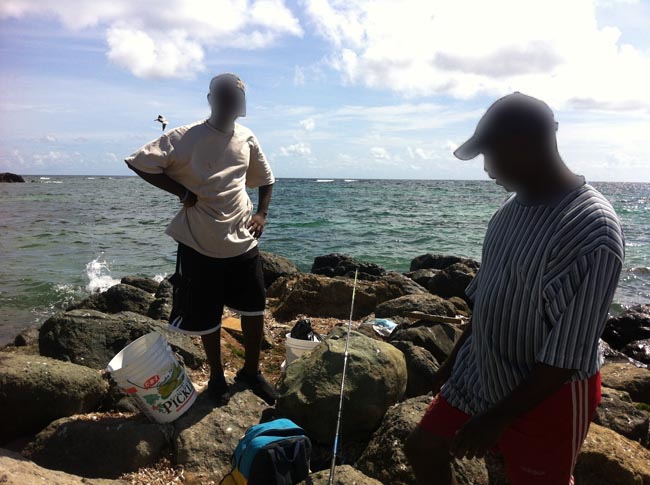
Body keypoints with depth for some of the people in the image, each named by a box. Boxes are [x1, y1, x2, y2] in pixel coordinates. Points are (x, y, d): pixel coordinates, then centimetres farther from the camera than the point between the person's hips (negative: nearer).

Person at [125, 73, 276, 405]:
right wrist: (182, 192, -14)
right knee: (207, 315, 8)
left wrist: (262, 213, 2)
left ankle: (251, 371, 31)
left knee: (254, 309, 10)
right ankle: (216, 376, 31)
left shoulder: (246, 138, 5)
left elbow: (266, 178, 17)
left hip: (243, 240, 4)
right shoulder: (186, 137, -10)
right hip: (200, 244, -4)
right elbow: (138, 162, -13)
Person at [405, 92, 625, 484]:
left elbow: (567, 354, -25)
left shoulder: (592, 231, -26)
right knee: (423, 450, 14)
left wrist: (499, 418, -20)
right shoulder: (515, 207, -1)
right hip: (480, 373, 7)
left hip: (547, 395, -7)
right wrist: (455, 359, 15)